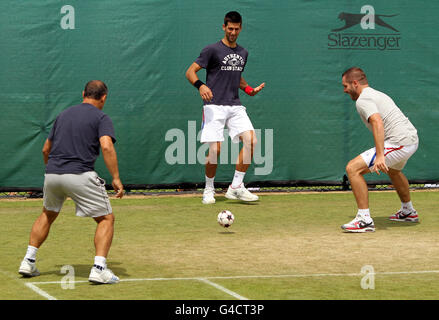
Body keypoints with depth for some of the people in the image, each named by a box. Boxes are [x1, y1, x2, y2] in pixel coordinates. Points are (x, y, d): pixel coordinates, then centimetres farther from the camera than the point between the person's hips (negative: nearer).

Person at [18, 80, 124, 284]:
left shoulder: (63, 115, 20)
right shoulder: (101, 118, 2)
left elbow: (46, 150, 25)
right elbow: (106, 146, -15)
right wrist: (116, 179, -14)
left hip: (51, 174, 6)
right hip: (80, 175, -6)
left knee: (48, 215, 29)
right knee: (106, 219, 5)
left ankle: (28, 261, 24)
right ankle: (99, 268, -10)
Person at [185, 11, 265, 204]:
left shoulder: (243, 53, 17)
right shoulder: (212, 50, -2)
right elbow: (190, 72, -4)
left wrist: (250, 89, 15)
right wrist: (200, 85, -23)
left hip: (235, 106, 5)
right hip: (214, 106, -5)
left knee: (250, 140, -14)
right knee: (215, 149, -11)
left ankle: (236, 187, -7)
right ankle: (209, 190, 11)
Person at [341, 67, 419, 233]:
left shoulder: (363, 100, -9)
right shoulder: (378, 94, 22)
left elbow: (378, 122, -26)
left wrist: (380, 155, -35)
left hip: (399, 143, -10)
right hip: (413, 139, 10)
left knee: (353, 168, -13)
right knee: (393, 169, 40)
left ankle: (365, 220, -16)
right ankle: (408, 211, 54)